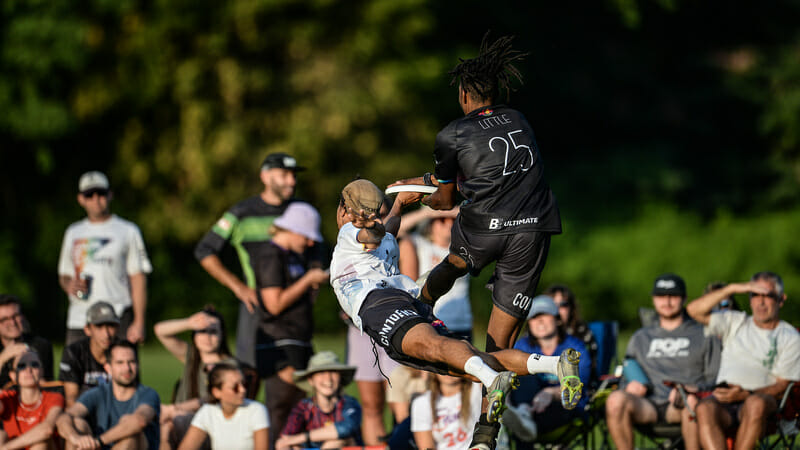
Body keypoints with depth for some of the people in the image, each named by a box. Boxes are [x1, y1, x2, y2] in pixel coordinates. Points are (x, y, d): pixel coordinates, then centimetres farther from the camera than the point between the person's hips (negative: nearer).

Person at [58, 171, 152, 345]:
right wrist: (69, 285, 0)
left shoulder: (128, 231, 5)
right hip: (79, 322, 4)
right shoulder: (73, 232, 19)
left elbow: (138, 279, 0)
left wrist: (139, 323, -9)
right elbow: (64, 276, 26)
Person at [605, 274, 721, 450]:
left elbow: (713, 379, 10)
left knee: (692, 401, -40)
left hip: (679, 409, -3)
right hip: (647, 405, 3)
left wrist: (692, 390, -11)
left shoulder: (704, 335, 19)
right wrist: (631, 387, 4)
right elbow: (628, 379, 29)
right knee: (616, 399, -31)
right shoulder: (640, 337, 30)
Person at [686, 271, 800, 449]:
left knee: (756, 404, -40)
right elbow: (694, 310, 13)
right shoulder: (735, 322, 25)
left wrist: (745, 395, -14)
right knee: (704, 409, -35)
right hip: (723, 399, 2)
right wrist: (732, 289, 5)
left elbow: (782, 385, 3)